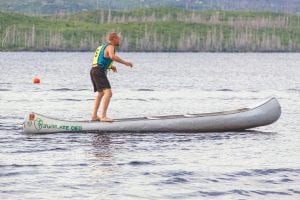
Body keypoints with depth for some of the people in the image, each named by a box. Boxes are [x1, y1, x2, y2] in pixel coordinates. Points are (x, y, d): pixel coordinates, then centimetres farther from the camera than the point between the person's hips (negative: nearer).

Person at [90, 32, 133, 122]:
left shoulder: (104, 46, 22)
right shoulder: (110, 47, -9)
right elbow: (112, 56, -32)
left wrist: (111, 66, 25)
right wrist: (125, 63, -25)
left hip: (94, 71, 10)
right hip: (99, 72, -10)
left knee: (100, 94, 25)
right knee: (108, 93, -19)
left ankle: (94, 116, 27)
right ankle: (103, 116, -30)